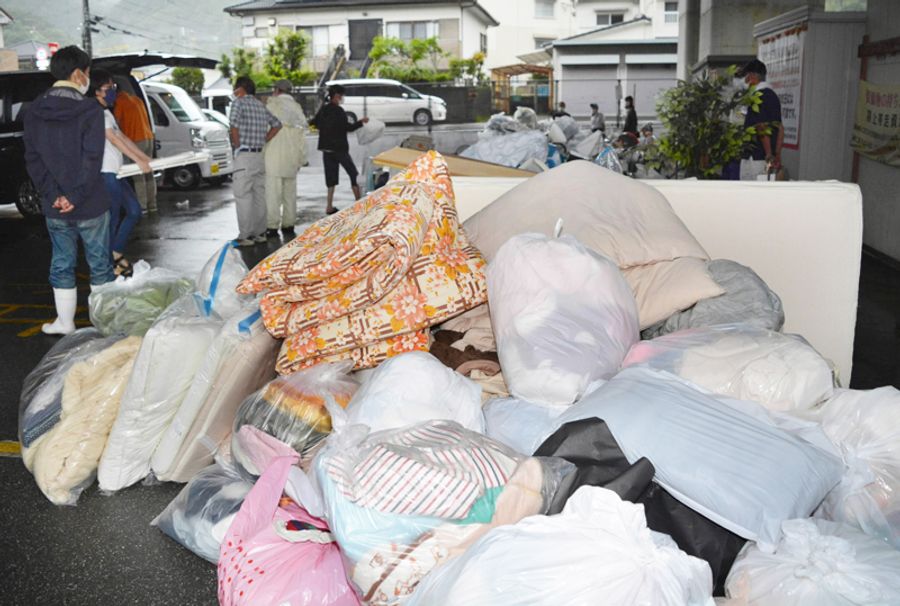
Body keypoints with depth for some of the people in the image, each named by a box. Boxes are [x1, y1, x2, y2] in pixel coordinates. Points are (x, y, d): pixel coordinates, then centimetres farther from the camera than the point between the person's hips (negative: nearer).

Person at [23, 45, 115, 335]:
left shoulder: (34, 112, 5)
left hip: (54, 207, 4)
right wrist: (75, 197, -13)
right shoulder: (90, 110, -11)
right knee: (100, 265, 7)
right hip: (90, 205, -4)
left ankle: (65, 323, 21)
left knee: (61, 265, 14)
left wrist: (53, 195, -4)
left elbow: (32, 159, 1)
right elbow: (92, 159, -17)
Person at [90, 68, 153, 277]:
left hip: (116, 172, 10)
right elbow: (114, 140, -18)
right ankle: (110, 265, 6)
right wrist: (140, 162, -20)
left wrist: (145, 157, 14)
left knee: (134, 211, 14)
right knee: (113, 218, -3)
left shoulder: (107, 112, 18)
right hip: (106, 173, -10)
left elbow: (123, 137, 18)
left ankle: (117, 254, 22)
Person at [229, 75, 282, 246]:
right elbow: (277, 125, 20)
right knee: (259, 195, 11)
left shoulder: (239, 103, -7)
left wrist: (237, 146, -7)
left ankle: (245, 236, -6)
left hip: (244, 155, -7)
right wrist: (263, 141, 15)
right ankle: (259, 233, 15)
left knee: (243, 197, -5)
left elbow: (235, 127, -20)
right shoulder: (260, 105, 14)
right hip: (259, 155, 7)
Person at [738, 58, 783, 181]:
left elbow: (762, 128, -19)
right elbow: (779, 128, 14)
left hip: (754, 158, -9)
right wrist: (777, 155, 15)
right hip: (767, 158, 9)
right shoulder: (773, 95, 14)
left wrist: (769, 155, -18)